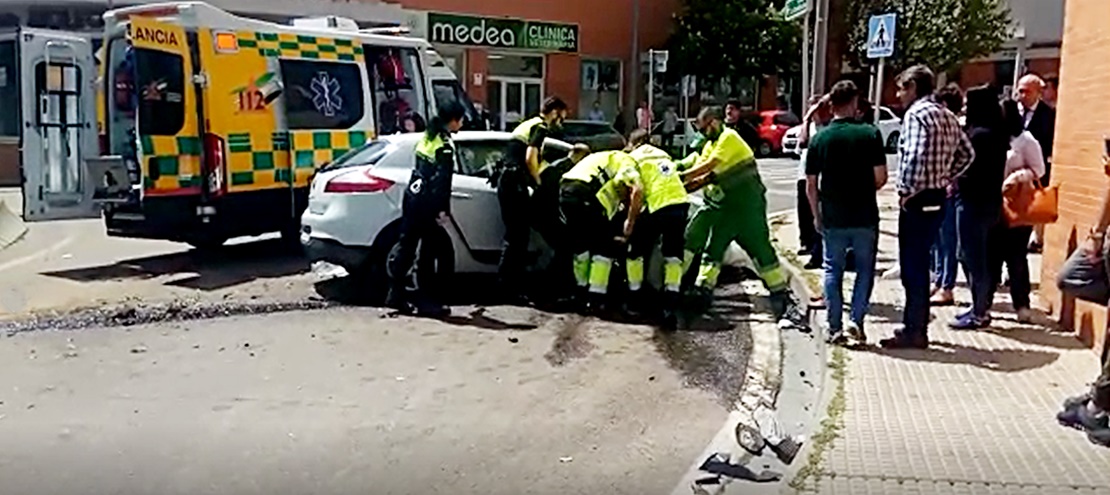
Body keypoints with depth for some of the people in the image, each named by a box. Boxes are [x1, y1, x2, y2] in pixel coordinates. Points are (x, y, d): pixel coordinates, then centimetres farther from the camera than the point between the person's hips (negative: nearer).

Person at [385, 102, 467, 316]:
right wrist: (443, 211, -14)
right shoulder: (445, 145, -12)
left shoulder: (427, 136, 13)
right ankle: (425, 300, 3)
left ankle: (396, 294, 16)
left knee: (405, 245, 11)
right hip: (427, 203, -9)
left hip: (412, 197, 9)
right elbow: (443, 182, -16)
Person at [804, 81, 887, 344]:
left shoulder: (819, 138, -2)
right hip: (865, 216, -1)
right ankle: (856, 320, 3)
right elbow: (881, 177, -7)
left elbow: (810, 185, 0)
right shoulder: (870, 134, -7)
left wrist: (817, 215, 12)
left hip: (832, 217, 1)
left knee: (833, 271, 11)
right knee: (865, 269, 14)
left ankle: (835, 328, 12)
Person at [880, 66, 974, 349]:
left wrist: (906, 191, -16)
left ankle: (913, 332, 2)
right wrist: (945, 179, 16)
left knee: (912, 266, -3)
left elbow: (915, 156, -26)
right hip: (937, 199, 9)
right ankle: (916, 326, 23)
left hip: (917, 200, -9)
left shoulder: (917, 113, -12)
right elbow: (966, 153, 19)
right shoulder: (947, 116, 15)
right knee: (919, 264, 16)